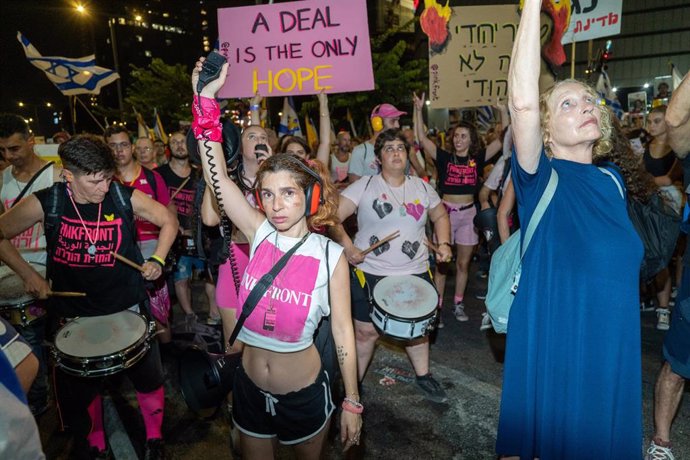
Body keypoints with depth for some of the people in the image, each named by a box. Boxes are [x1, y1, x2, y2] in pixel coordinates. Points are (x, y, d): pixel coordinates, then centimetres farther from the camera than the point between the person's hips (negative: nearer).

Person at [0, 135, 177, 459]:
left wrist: (157, 260, -13)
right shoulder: (45, 203, -13)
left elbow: (168, 221, 0)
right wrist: (28, 274, -8)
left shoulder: (125, 197, -14)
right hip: (76, 315, 1)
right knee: (82, 388, 19)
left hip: (128, 308, 0)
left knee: (148, 379, 12)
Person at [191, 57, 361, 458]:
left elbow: (343, 329, -10)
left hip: (305, 392, -2)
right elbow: (217, 177, -16)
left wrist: (352, 402, -6)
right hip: (251, 387, 3)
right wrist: (206, 97, -20)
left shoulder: (330, 256, -16)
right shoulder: (260, 235, -10)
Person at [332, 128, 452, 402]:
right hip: (370, 274, -3)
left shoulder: (421, 187, 5)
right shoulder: (364, 186, -7)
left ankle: (423, 375, 43)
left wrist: (444, 243, 4)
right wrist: (346, 245, -24)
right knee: (366, 332, 6)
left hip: (415, 273, 4)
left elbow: (440, 216, 19)